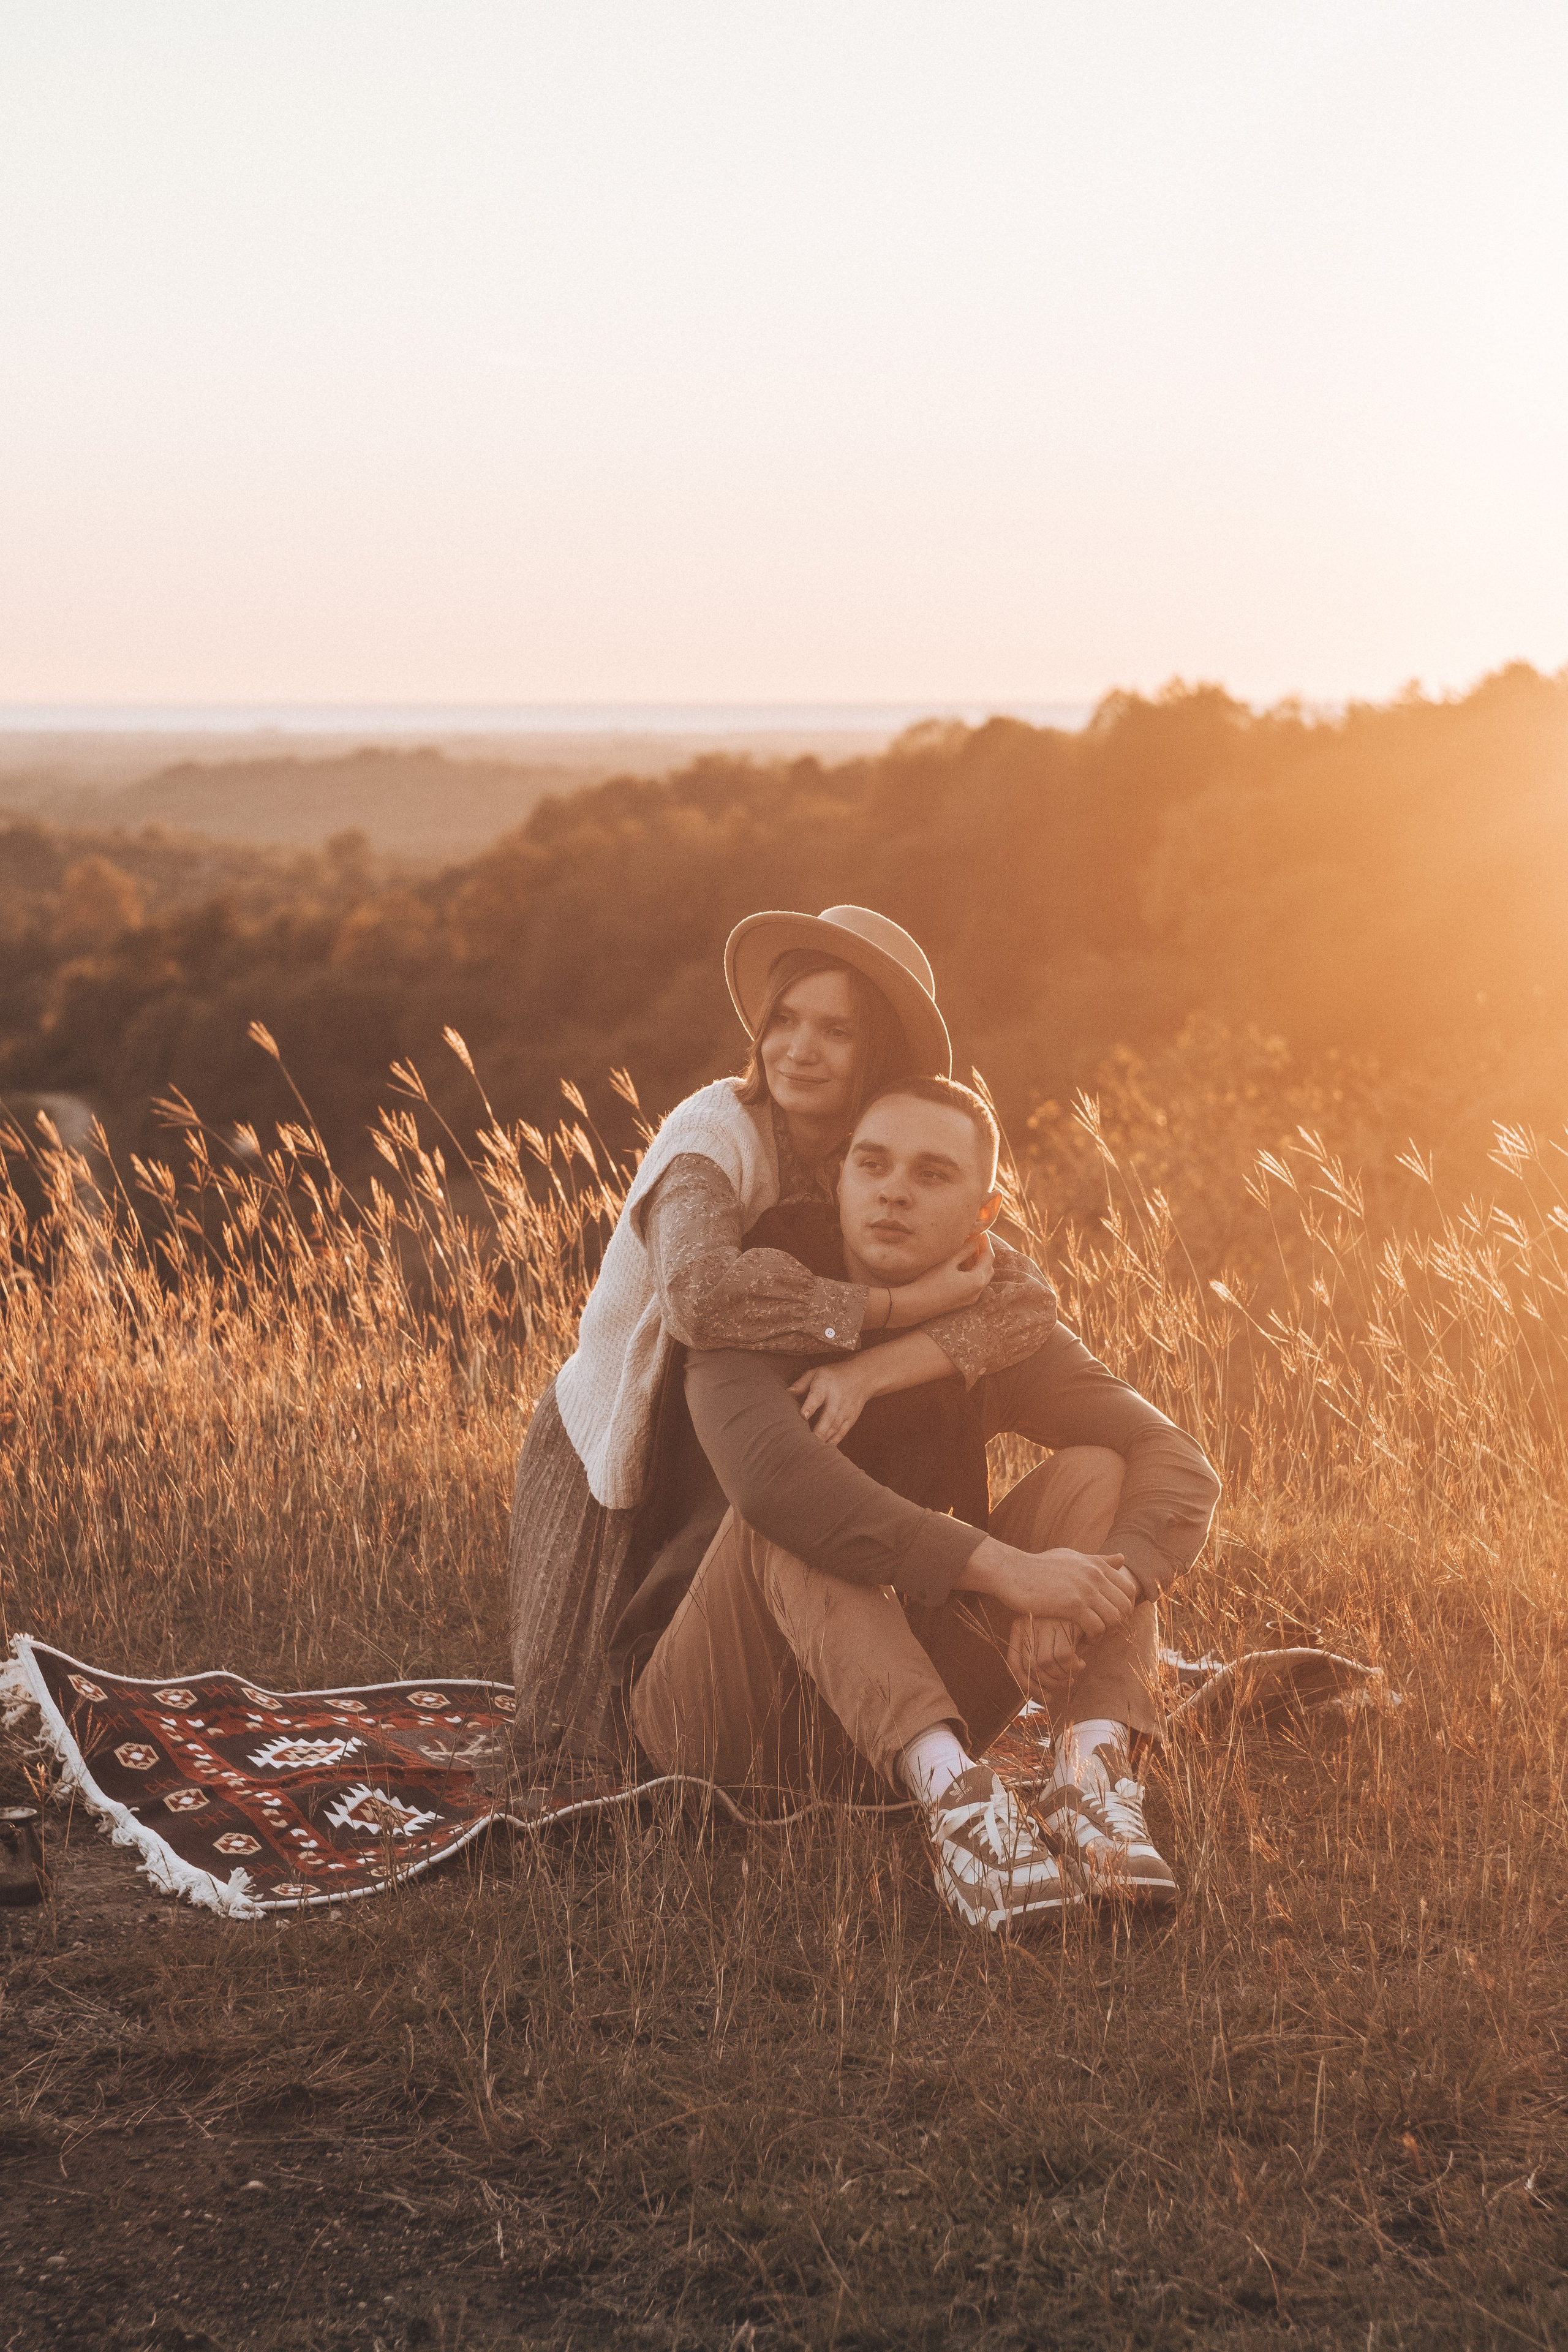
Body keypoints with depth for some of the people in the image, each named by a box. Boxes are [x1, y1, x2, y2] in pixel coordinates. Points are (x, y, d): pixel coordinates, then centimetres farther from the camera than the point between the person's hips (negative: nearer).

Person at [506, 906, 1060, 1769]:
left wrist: (876, 1371, -42)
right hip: (611, 1465, -4)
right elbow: (701, 1293, -47)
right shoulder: (716, 1134, -26)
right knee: (585, 1757, -7)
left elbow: (1028, 1294, -25)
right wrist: (900, 1305, -42)